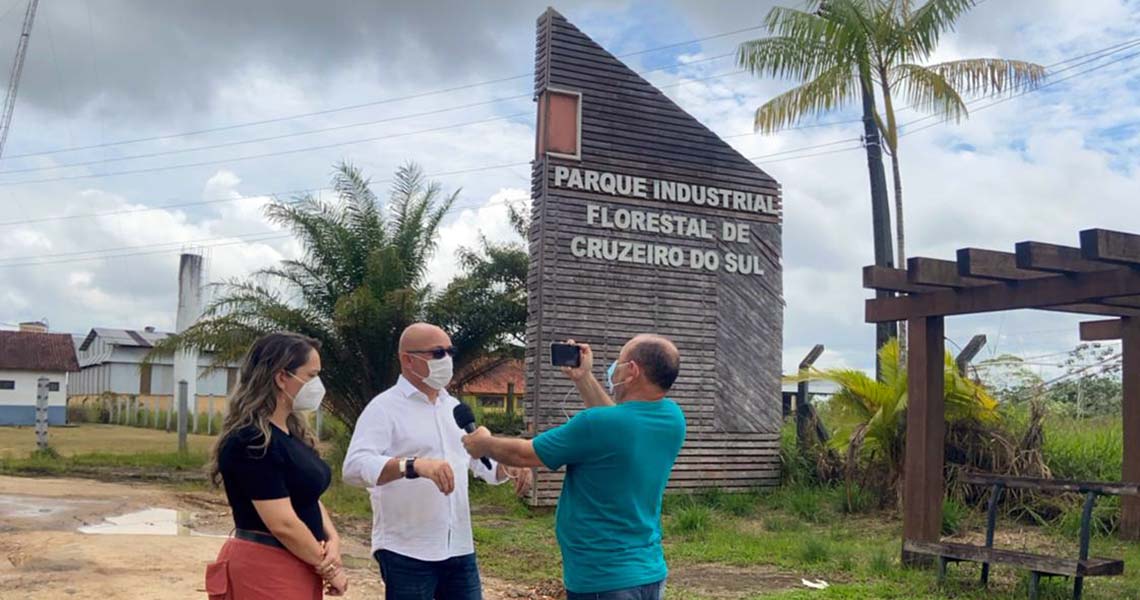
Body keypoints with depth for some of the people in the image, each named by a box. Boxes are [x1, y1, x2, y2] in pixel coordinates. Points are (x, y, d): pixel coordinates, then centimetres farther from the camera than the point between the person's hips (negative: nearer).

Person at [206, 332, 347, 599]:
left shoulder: (291, 433, 10)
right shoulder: (252, 442, -20)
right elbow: (284, 524, -23)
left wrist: (333, 540, -6)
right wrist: (329, 568, -11)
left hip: (297, 566, 9)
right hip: (265, 570, -9)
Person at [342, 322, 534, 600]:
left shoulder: (454, 408, 14)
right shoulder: (384, 408, -9)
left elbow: (484, 463, 18)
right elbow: (355, 466, -23)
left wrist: (510, 464, -5)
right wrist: (414, 465, -39)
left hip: (459, 548, 7)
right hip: (406, 553, -6)